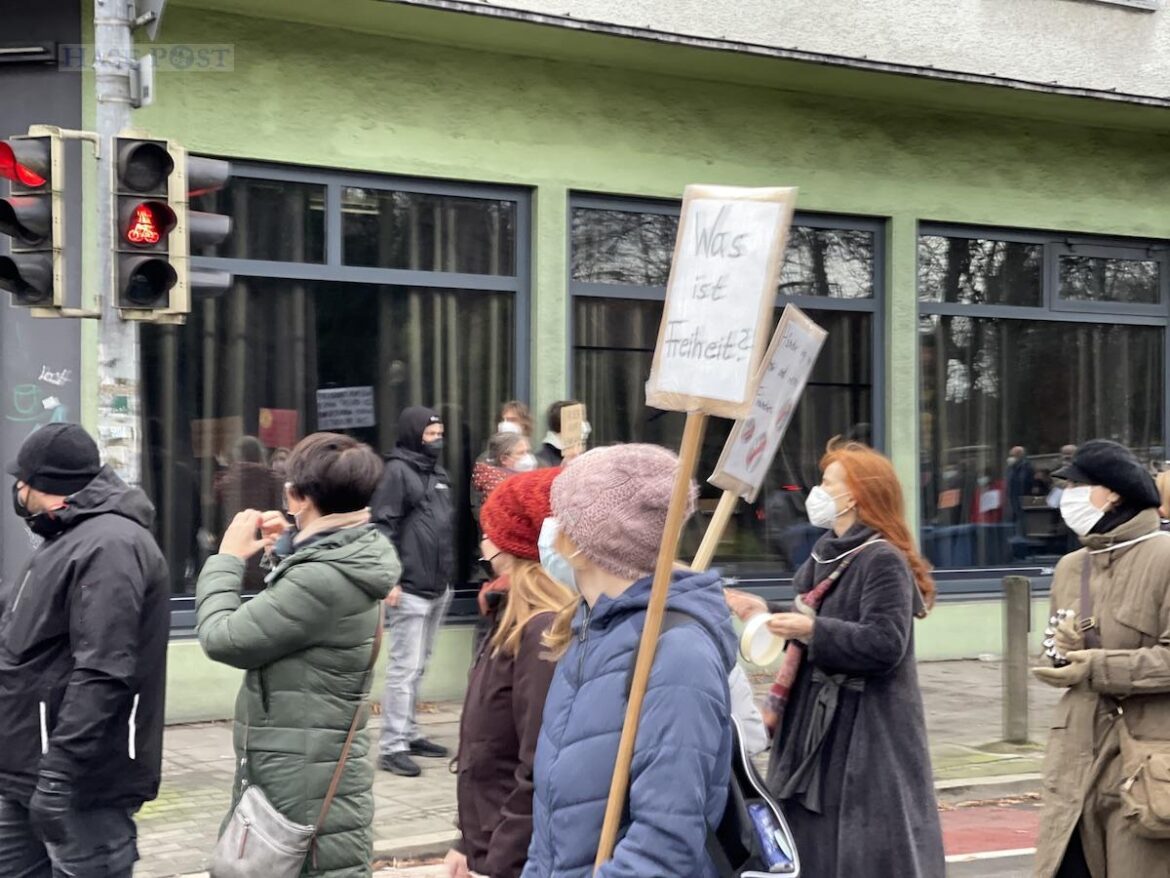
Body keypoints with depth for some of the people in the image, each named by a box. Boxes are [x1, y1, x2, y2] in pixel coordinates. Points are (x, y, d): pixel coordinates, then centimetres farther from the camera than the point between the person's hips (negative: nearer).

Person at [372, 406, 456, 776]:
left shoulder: (439, 474, 16)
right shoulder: (398, 471, -10)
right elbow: (383, 528, -15)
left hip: (438, 589, 8)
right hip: (409, 589, -8)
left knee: (418, 667, 15)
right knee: (404, 668, -8)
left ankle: (408, 733, 23)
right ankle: (392, 747, -6)